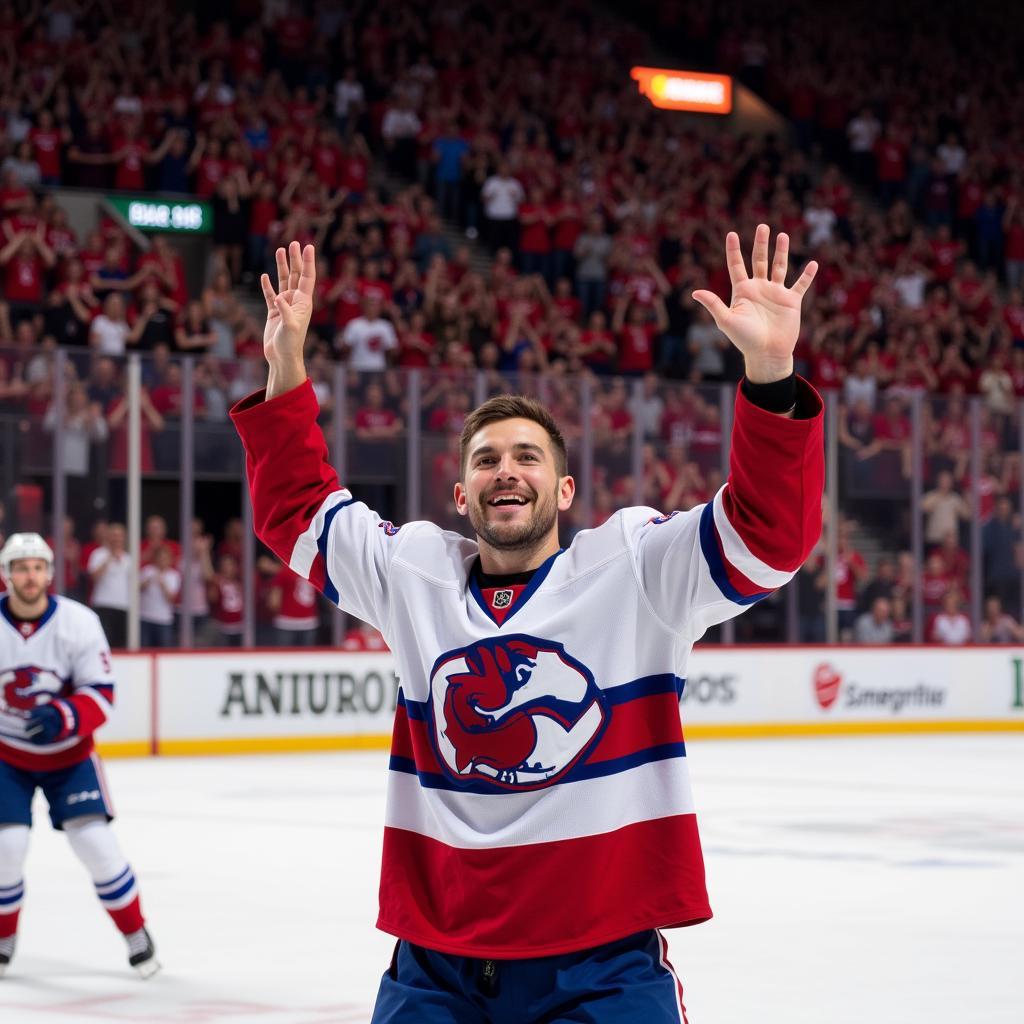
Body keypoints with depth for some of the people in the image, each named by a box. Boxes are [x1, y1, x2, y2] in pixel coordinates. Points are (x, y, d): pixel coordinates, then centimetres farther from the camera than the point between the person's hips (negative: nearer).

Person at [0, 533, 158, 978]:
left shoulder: (79, 622, -17)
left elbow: (100, 695, -16)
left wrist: (62, 717, -33)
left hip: (68, 753, -1)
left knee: (94, 839, -11)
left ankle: (136, 935, 7)